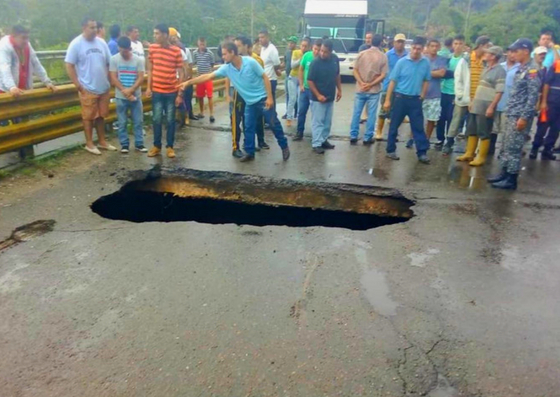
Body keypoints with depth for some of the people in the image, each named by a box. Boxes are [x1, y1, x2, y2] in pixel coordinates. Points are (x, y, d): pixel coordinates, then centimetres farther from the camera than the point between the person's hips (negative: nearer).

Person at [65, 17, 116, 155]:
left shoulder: (101, 42, 7)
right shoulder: (76, 44, -8)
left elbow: (109, 63, 13)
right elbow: (69, 65, -9)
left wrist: (108, 80, 7)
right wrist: (77, 84, -13)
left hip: (104, 88, 5)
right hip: (88, 89, -5)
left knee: (101, 115, 13)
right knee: (89, 116, 2)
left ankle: (102, 141, 23)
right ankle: (89, 143, 11)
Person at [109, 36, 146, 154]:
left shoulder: (138, 60, -1)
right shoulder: (114, 59, -2)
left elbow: (141, 78, -6)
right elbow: (113, 78, -6)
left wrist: (131, 90, -17)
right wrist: (124, 91, -15)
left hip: (136, 96, 1)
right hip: (121, 97, 0)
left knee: (138, 121, 5)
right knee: (122, 122, 5)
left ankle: (139, 144, 15)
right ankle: (124, 144, 15)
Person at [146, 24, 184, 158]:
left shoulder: (176, 51, -6)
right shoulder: (152, 48, 2)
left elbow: (181, 74, -3)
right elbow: (150, 69, 9)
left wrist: (180, 94, -6)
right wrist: (148, 87, 3)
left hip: (172, 92, -2)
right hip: (156, 91, 2)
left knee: (170, 120, 5)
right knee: (157, 119, 5)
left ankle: (170, 147, 16)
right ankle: (156, 146, 17)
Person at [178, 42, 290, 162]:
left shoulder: (250, 62, -18)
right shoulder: (226, 68, -5)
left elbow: (265, 77, -13)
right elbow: (208, 76, -4)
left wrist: (270, 97, -18)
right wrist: (188, 82, -8)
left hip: (262, 98, -5)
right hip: (250, 102, 5)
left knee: (274, 124, 0)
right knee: (248, 128, 7)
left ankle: (284, 147, 16)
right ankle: (250, 153, 19)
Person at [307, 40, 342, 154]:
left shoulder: (335, 60, -1)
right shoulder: (315, 62, -17)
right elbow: (310, 81, -14)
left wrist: (339, 90, 10)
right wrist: (318, 95, -17)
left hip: (330, 97, 6)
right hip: (318, 98, -6)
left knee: (327, 121, 14)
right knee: (317, 121, -1)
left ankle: (324, 140, 27)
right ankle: (316, 144, 4)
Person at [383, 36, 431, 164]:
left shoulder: (426, 63, 0)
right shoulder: (402, 62, -7)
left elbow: (426, 81, 12)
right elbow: (393, 81, -5)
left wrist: (422, 96, 5)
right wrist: (387, 100, -7)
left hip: (416, 99, 2)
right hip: (400, 97, -2)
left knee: (418, 127, 3)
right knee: (394, 126, 6)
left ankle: (422, 153, 7)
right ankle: (391, 150, 18)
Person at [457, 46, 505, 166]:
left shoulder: (500, 71, -12)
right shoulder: (486, 68, 14)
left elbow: (499, 92, -18)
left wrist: (492, 107, -23)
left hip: (486, 107, -8)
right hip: (476, 105, 8)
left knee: (484, 134, 0)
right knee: (471, 131, 13)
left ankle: (481, 157, 8)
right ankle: (469, 154, 23)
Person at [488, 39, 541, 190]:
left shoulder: (532, 70, -15)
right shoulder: (521, 68, 14)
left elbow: (533, 96, -19)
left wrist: (524, 117, -22)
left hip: (521, 116, -9)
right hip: (512, 114, 9)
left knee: (514, 147, -4)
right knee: (508, 145, 13)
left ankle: (512, 180, 3)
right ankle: (505, 173, 23)